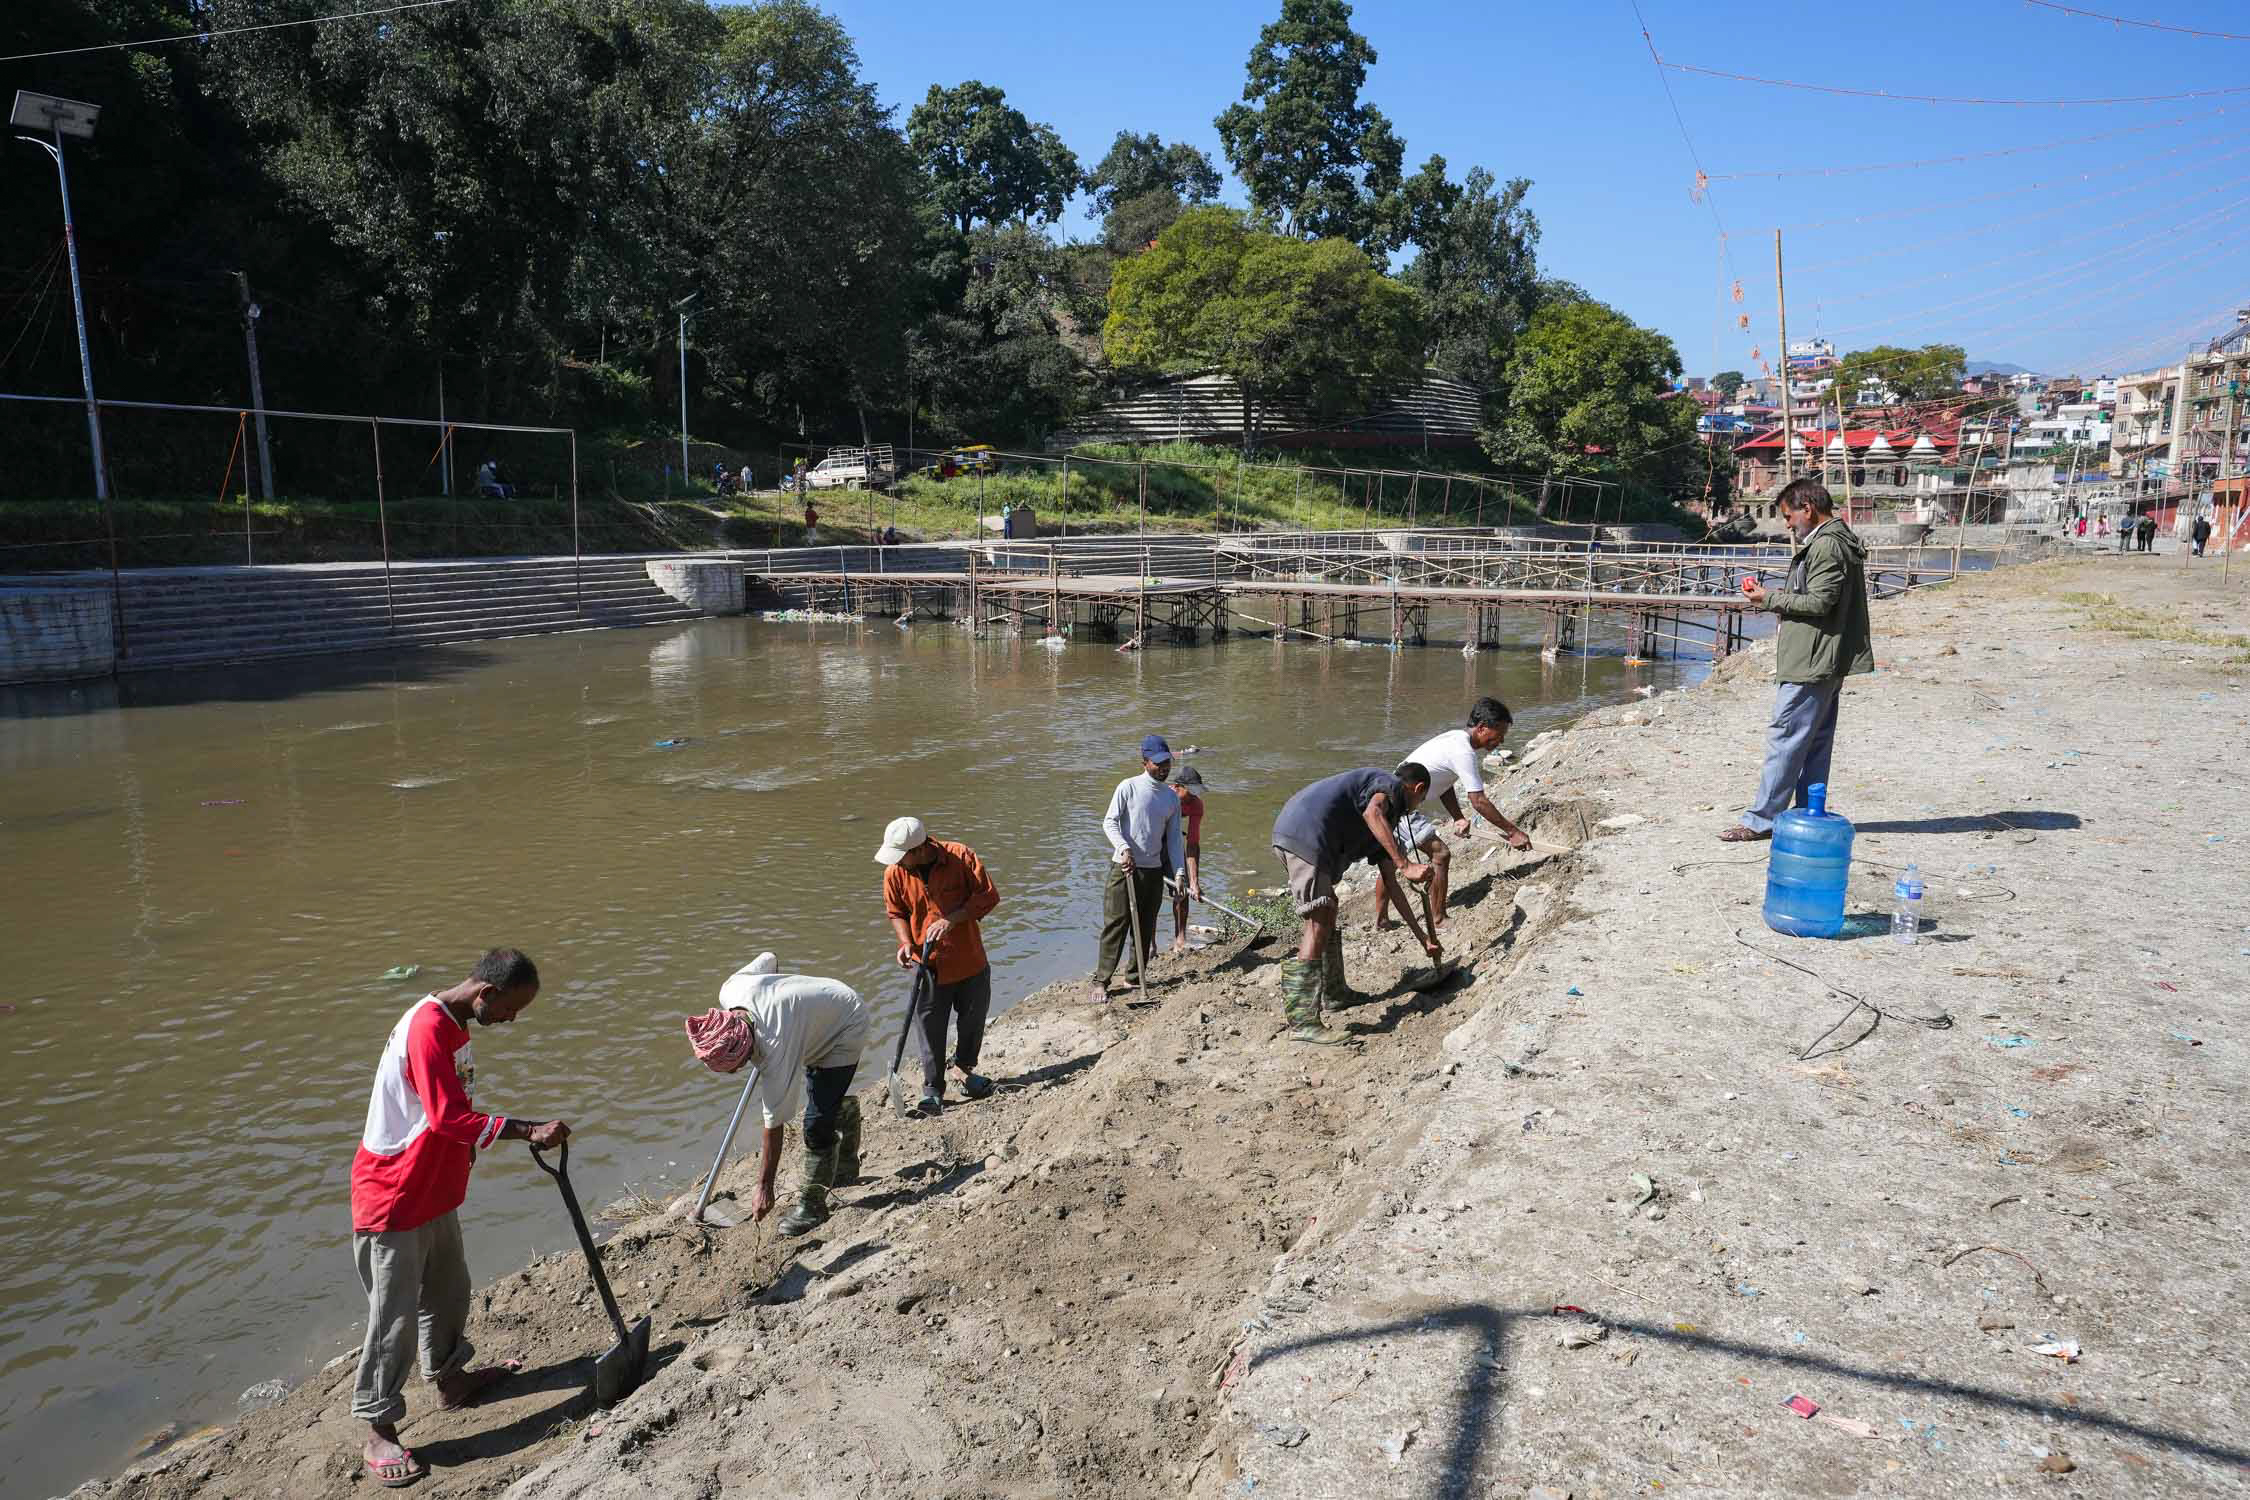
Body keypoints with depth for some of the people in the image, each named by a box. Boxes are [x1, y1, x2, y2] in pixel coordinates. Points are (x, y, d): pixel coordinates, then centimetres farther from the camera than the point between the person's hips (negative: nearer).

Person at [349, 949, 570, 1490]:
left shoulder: (452, 1024, 4)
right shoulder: (427, 1029, -27)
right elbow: (450, 1119, -31)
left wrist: (463, 1156, 23)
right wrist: (529, 1131, -31)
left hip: (434, 1190, 10)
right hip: (393, 1198, -9)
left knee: (448, 1289, 23)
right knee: (395, 1316, 1)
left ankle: (449, 1377, 41)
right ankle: (379, 1433, 15)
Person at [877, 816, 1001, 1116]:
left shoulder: (961, 857, -16)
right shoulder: (894, 873, -9)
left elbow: (988, 896, -12)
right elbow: (896, 912, 7)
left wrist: (952, 919, -23)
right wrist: (906, 943, -11)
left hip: (970, 959, 0)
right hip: (929, 965, 0)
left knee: (973, 1020, 17)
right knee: (929, 1029, 2)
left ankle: (964, 1067, 41)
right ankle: (933, 1088, 18)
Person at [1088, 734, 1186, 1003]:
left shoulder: (1172, 797, 10)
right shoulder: (1129, 787, -6)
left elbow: (1174, 839, 11)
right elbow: (1109, 822, -9)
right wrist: (1124, 849, -25)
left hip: (1154, 871, 5)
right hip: (1125, 868, -5)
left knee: (1146, 928, 10)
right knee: (1116, 925, -6)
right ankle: (1100, 981, -1)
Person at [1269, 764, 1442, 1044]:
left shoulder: (1382, 825, 33)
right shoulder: (1390, 783, 8)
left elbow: (1391, 885, 34)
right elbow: (1372, 813, -17)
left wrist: (1422, 936, 36)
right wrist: (1405, 864, -20)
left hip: (1286, 833, 10)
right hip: (1306, 834, -10)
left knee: (1328, 910, 27)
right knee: (1319, 924, -10)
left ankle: (1333, 993, 41)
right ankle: (1303, 1022, -11)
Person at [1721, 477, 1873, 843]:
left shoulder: (1827, 546, -15)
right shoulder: (1838, 541, 18)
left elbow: (1819, 602, -20)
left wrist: (1770, 599, -11)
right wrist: (1777, 596, 10)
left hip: (1811, 663, -11)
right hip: (1825, 662, 11)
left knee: (1785, 738, -8)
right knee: (1815, 742, 13)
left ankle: (1761, 820, -5)